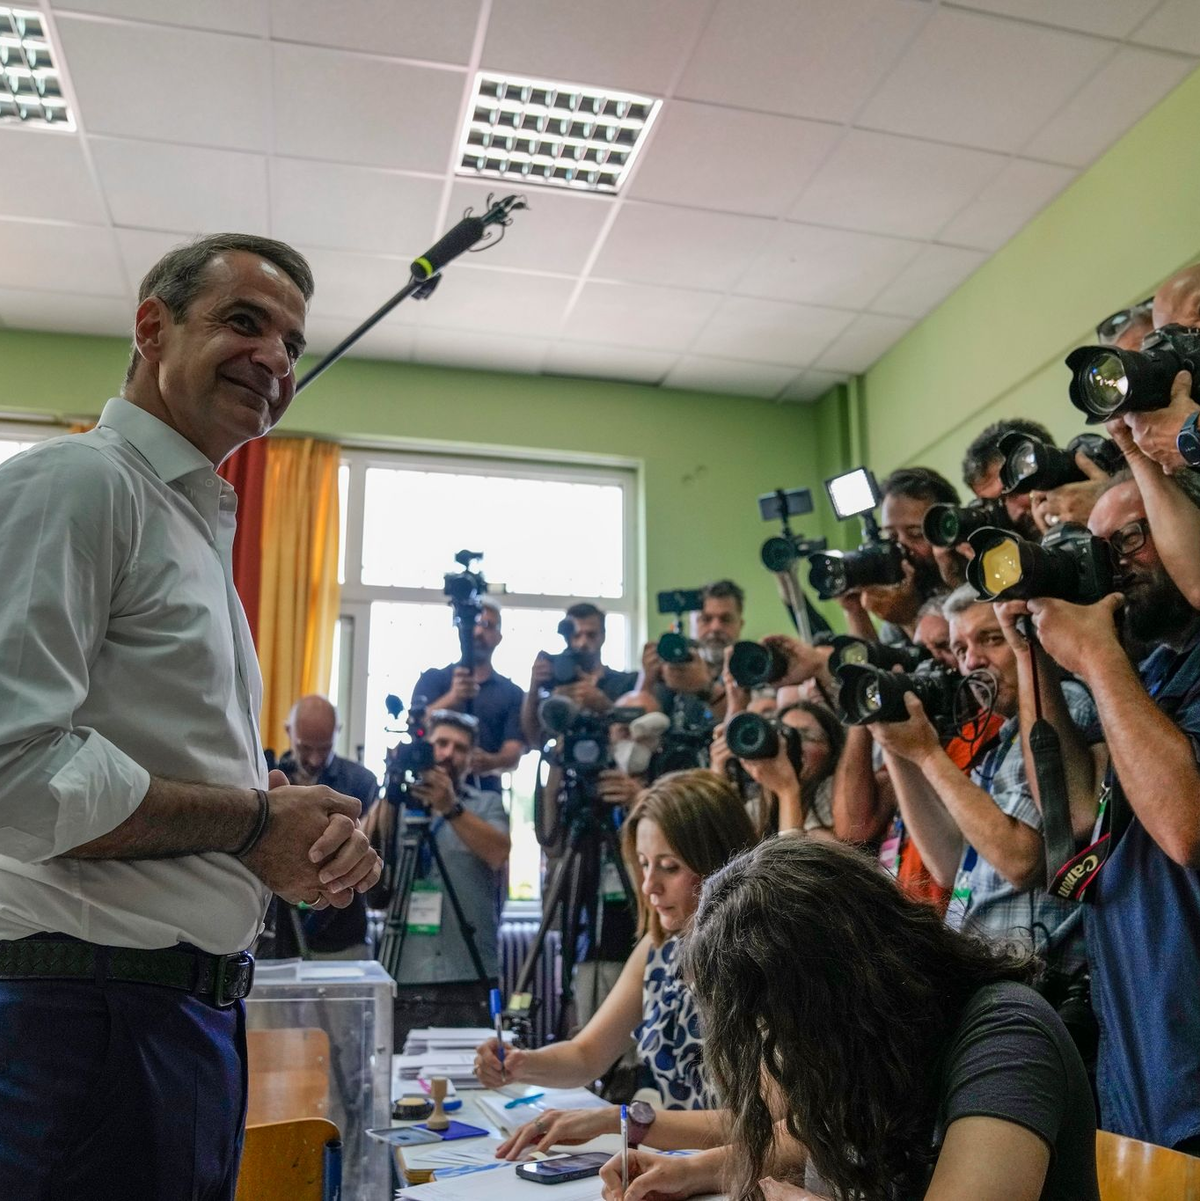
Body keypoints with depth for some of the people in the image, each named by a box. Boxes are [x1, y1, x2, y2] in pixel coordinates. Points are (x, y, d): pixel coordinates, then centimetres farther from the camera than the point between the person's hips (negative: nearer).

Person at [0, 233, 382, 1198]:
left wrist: (316, 835, 3)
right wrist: (253, 823, -13)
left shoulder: (203, 526, 18)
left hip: (201, 1011, 9)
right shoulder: (78, 480, -11)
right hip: (91, 1009, -9)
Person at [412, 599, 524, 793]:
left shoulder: (512, 693, 11)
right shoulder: (433, 679, 9)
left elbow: (513, 754, 0)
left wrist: (491, 761, -23)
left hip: (486, 792, 1)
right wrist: (453, 697, -25)